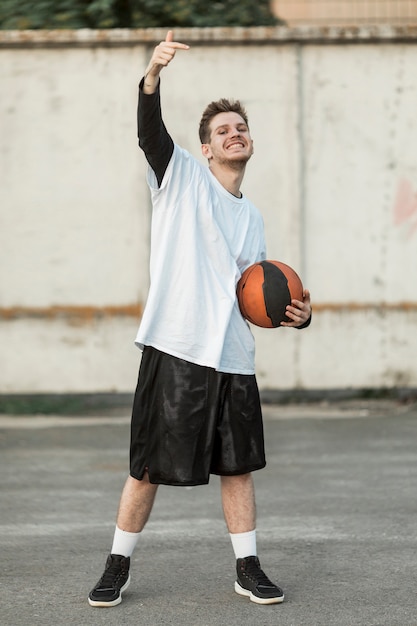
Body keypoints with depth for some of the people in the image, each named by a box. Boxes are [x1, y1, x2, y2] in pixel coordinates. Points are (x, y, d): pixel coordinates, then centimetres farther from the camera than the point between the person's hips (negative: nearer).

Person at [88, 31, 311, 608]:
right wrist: (153, 75, -35)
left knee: (238, 467, 8)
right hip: (175, 349, -5)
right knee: (148, 469, 1)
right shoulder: (181, 175, 3)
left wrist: (294, 314, 6)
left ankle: (248, 569, 19)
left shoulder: (252, 218, 19)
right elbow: (150, 129, -16)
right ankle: (117, 569, 14)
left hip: (233, 360, 5)